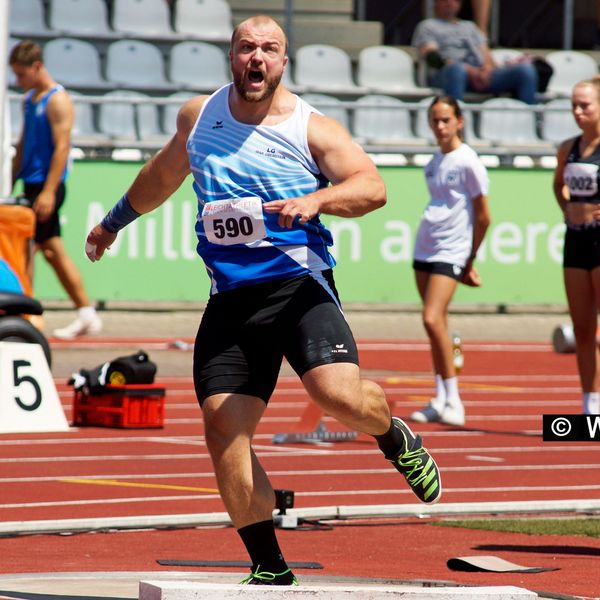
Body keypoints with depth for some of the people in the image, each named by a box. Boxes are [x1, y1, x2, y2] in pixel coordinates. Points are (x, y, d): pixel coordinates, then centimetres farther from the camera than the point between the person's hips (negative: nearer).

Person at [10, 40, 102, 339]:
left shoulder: (57, 100, -10)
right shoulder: (29, 99, 16)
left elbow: (61, 147, -16)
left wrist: (48, 192, -22)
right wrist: (11, 182, 18)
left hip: (47, 186, -9)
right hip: (32, 185, 9)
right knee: (54, 251, 7)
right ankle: (86, 314, 9)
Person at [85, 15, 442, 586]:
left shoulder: (311, 127, -2)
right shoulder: (198, 116, 12)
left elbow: (372, 186, -15)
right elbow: (163, 173, 32)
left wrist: (316, 199, -33)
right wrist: (115, 221, 44)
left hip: (299, 286, -4)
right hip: (230, 298, 4)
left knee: (340, 394, -26)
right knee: (223, 426, -7)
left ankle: (395, 438, 12)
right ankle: (269, 567, 4)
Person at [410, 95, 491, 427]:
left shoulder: (468, 162, -9)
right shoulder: (436, 161, 11)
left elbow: (483, 217, -5)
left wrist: (470, 261, 2)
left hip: (451, 251, -7)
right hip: (424, 247, 7)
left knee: (433, 320, -17)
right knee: (435, 325, 5)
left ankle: (453, 401, -11)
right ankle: (440, 401, 9)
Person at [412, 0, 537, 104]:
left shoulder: (470, 26, 35)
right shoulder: (427, 26, 20)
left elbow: (486, 56, 22)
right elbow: (432, 58, 1)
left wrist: (488, 68, -5)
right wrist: (468, 70, -14)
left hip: (482, 75, 5)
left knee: (525, 68, -21)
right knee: (456, 68, -44)